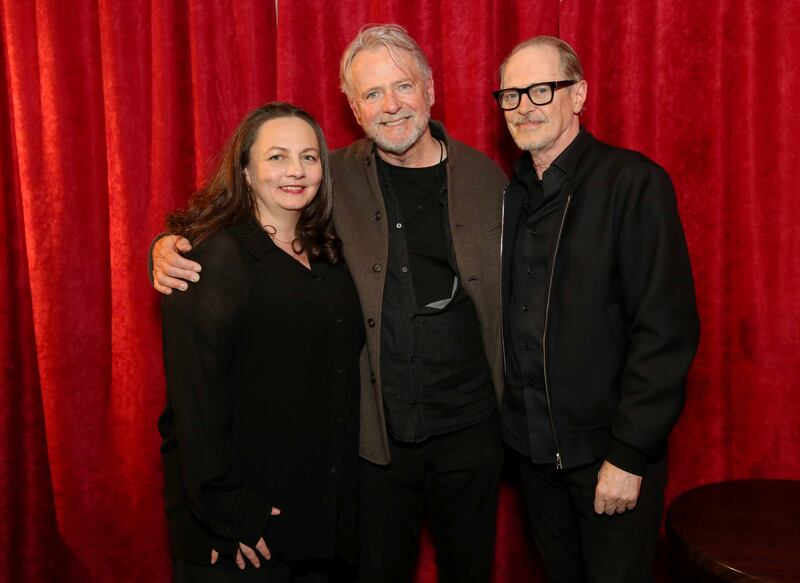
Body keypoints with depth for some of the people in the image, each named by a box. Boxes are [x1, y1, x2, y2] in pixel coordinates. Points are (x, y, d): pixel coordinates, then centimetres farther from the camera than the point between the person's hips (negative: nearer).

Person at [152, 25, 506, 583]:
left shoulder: (485, 178, -1)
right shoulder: (332, 180, -5)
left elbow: (513, 296, 6)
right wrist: (170, 249, -21)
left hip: (470, 427, 2)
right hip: (375, 433, -1)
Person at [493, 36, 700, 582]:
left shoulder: (633, 182, -13)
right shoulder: (509, 193, 4)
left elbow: (667, 328, -17)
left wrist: (629, 454, -17)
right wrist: (515, 424, 3)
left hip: (611, 452, -5)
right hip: (534, 446, 5)